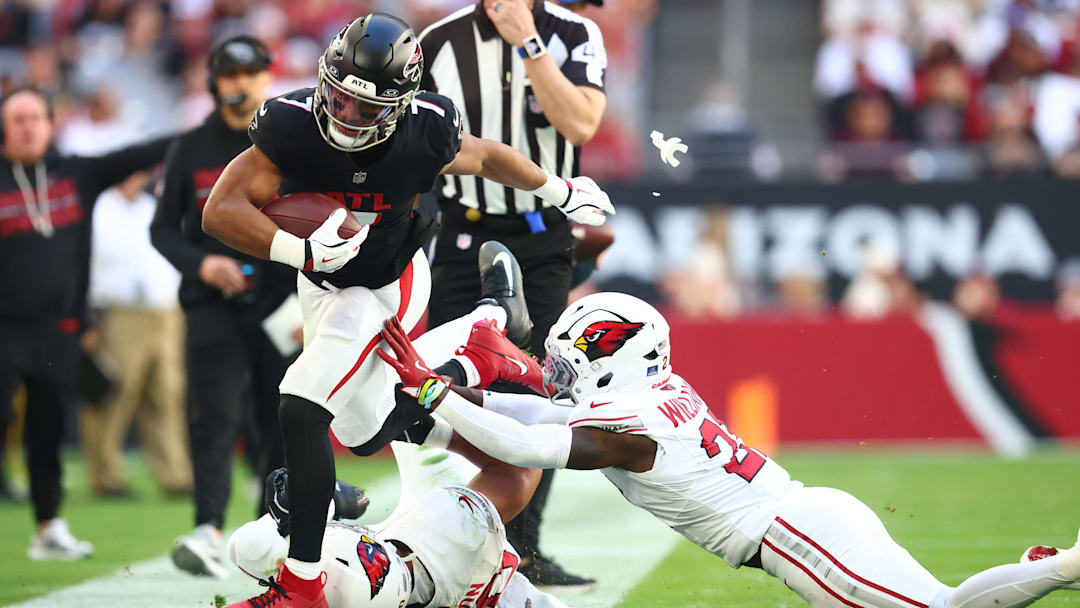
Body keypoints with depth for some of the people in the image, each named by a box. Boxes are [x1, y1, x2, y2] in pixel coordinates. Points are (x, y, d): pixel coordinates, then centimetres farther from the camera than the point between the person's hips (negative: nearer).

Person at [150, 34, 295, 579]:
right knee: (215, 416, -16)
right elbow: (163, 229, 9)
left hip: (281, 303, 1)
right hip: (214, 304, -1)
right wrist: (201, 263, -11)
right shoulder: (191, 150, 7)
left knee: (281, 424, 3)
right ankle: (209, 534, -26)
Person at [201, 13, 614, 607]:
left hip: (386, 289, -4)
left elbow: (488, 157, -4)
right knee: (370, 434, 20)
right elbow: (221, 211, -29)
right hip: (322, 285, 4)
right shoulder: (291, 124, -27)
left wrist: (563, 191, 13)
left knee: (302, 412, -22)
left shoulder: (424, 137, -27)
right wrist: (302, 251, -42)